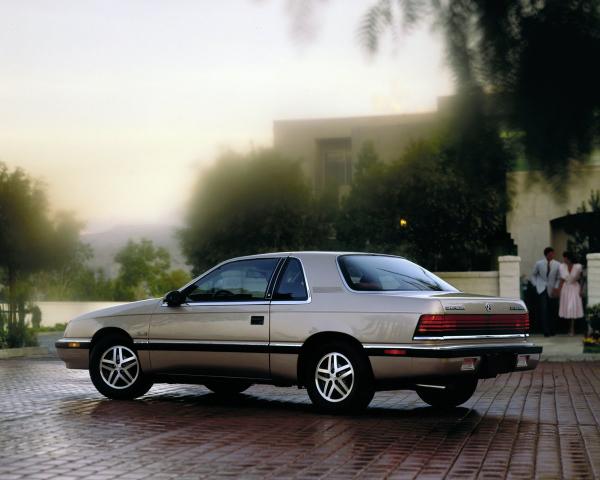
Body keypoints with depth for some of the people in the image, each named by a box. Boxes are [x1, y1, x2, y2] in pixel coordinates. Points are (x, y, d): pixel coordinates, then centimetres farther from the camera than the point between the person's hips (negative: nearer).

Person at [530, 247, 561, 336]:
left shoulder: (557, 265, -4)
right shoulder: (539, 263, -4)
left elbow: (558, 278, 6)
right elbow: (533, 275, 10)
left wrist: (555, 288, -4)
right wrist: (535, 285, 0)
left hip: (550, 290, 1)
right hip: (541, 288, -1)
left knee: (549, 310, 3)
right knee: (543, 309, -11)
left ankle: (551, 330, 16)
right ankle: (546, 331, -9)